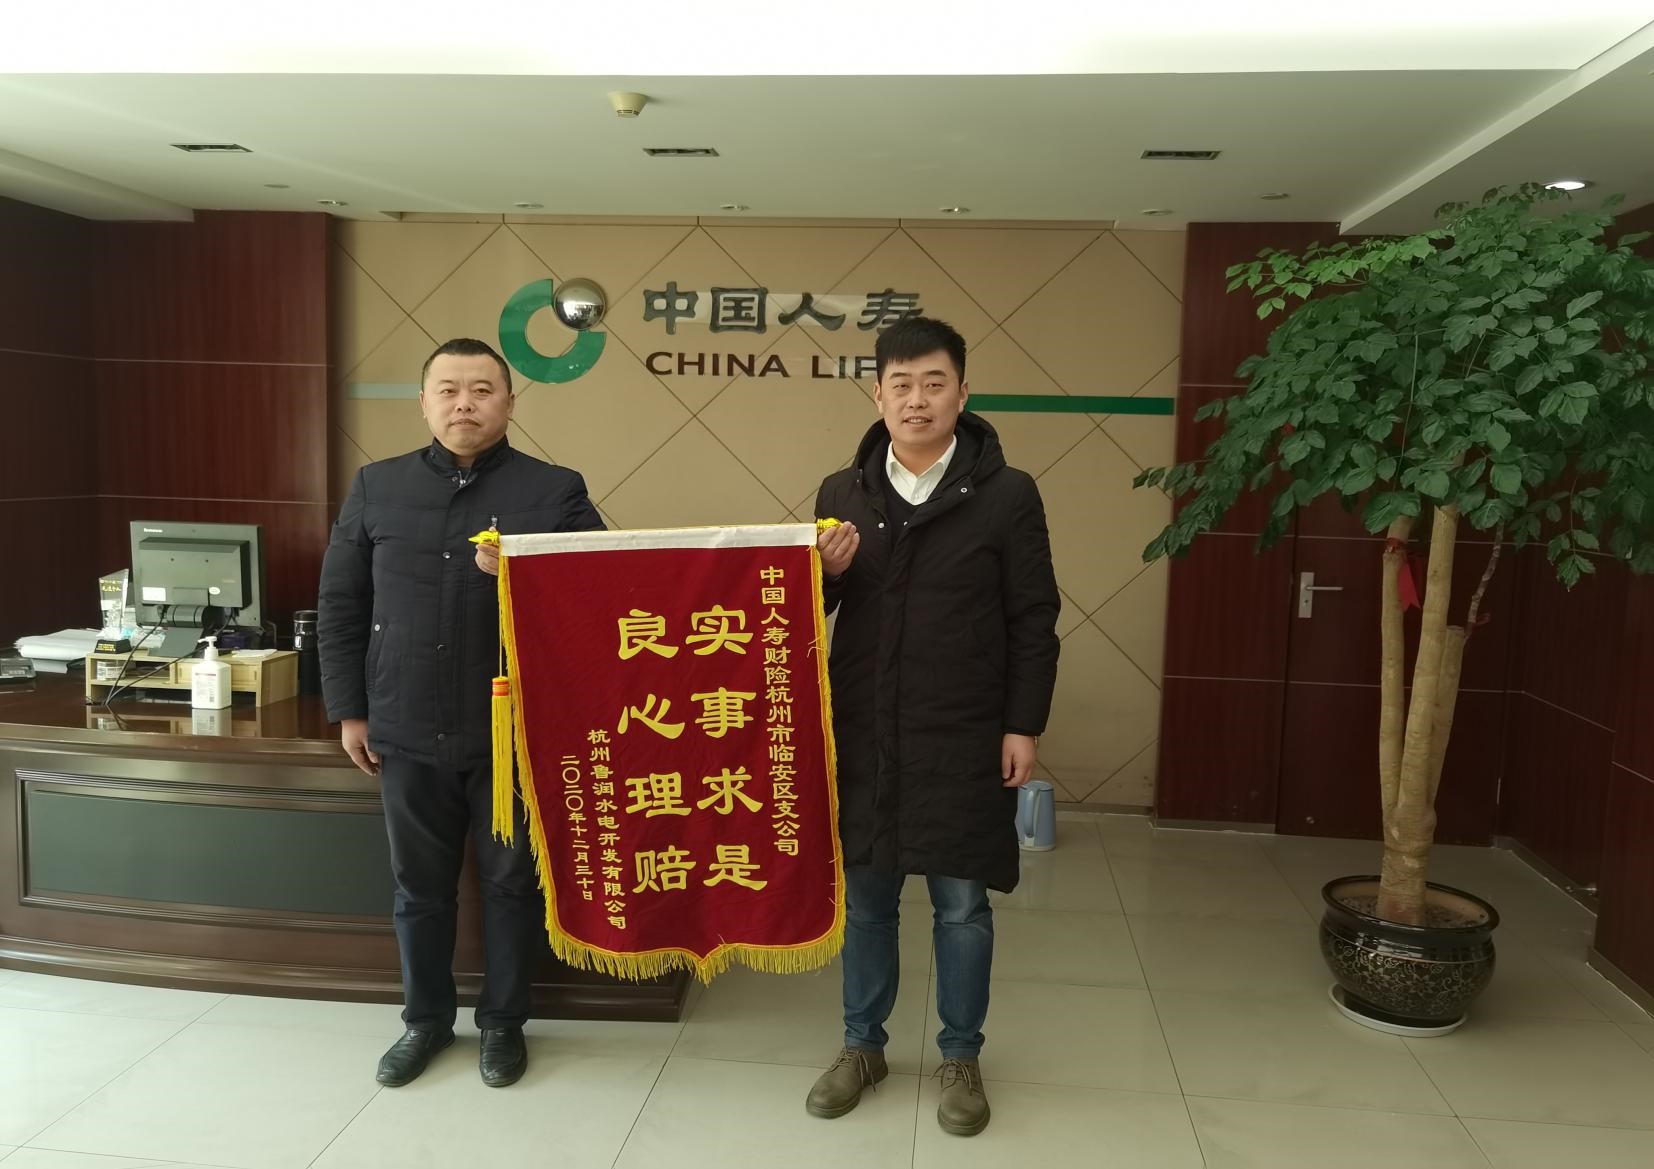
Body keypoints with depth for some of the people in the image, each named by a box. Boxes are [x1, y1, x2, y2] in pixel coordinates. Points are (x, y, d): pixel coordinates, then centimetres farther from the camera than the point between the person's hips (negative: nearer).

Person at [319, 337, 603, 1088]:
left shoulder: (555, 491, -3)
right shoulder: (376, 489, 5)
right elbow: (340, 607, 9)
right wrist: (349, 710, 5)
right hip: (406, 734, 2)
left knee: (512, 883, 11)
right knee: (419, 886, 15)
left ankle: (503, 1022, 30)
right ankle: (426, 1019, 35)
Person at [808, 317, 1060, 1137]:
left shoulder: (1007, 494, -4)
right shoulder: (840, 493, 5)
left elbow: (1033, 622, -3)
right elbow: (813, 609, 11)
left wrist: (1024, 726, -6)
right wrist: (822, 573, -10)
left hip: (964, 739, -3)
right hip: (861, 733, 3)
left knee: (962, 904, 9)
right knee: (864, 894, 14)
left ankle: (960, 1059, 28)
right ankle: (862, 1046, 32)